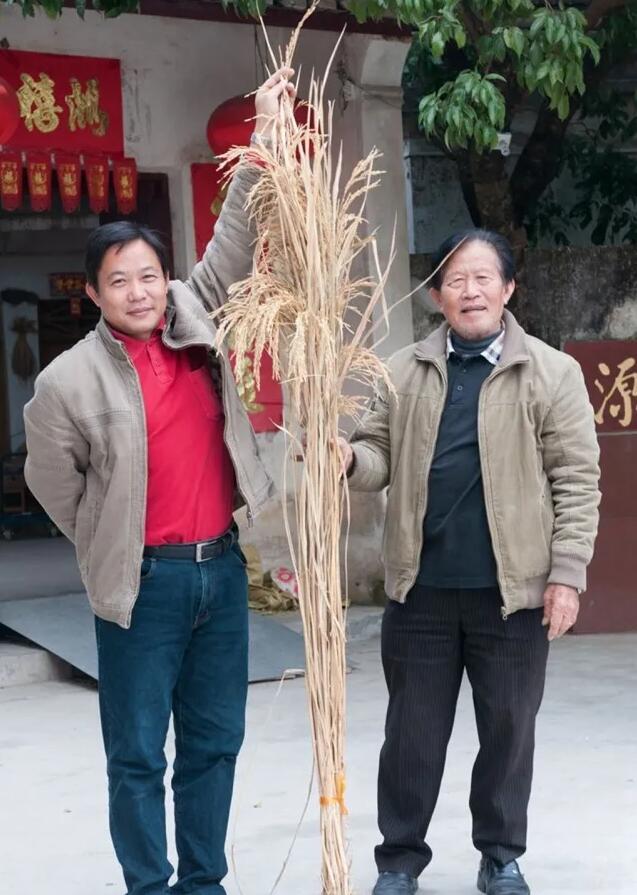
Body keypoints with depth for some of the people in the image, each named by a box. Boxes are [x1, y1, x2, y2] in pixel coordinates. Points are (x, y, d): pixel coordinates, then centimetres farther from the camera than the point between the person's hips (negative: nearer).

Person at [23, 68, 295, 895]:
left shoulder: (196, 321, 1)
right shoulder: (68, 382, -10)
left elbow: (233, 245, 6)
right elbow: (54, 485, 1)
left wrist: (264, 139, 1)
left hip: (222, 567, 5)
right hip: (145, 582, -4)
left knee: (215, 742, 13)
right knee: (137, 755, 4)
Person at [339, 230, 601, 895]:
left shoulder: (552, 373, -2)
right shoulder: (403, 373, 6)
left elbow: (576, 480, -3)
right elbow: (383, 457, 8)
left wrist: (567, 573, -9)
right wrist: (351, 458, -16)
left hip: (514, 589, -1)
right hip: (421, 588, 2)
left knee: (508, 730, 11)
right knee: (413, 731, 10)